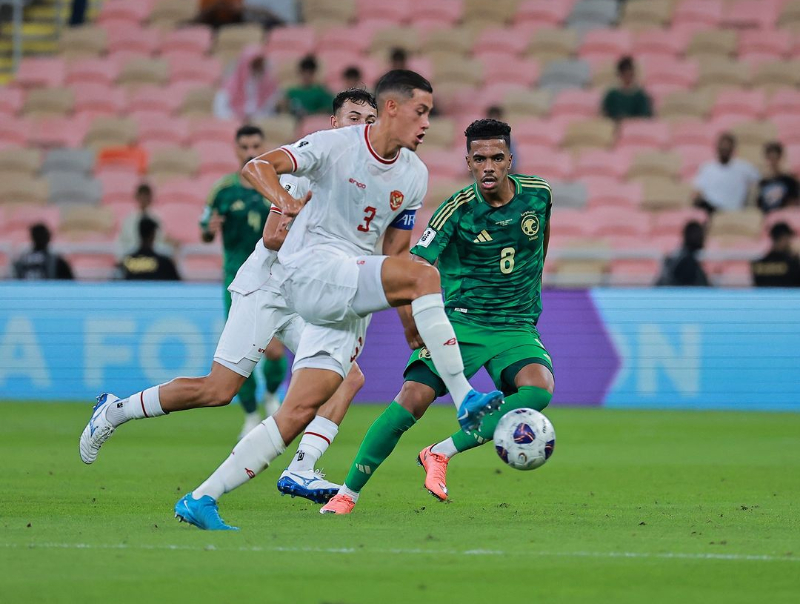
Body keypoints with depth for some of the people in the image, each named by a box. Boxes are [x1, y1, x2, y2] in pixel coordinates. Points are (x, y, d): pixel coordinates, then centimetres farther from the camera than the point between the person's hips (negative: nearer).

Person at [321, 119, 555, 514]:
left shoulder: (537, 193, -1)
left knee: (539, 388, -28)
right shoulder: (458, 210, -10)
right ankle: (347, 494, -9)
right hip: (460, 321, -2)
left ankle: (441, 453, -17)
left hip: (517, 328, 2)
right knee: (413, 397, -20)